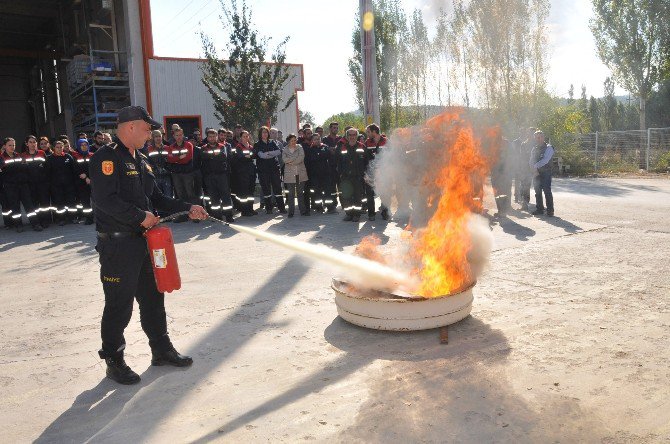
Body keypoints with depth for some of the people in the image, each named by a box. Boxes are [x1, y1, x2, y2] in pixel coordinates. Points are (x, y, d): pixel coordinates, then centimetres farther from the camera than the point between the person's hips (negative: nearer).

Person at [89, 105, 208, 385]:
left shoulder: (140, 160, 16)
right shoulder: (107, 158, -13)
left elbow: (155, 197, 19)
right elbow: (105, 200, -24)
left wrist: (187, 208, 8)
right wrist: (141, 216, -19)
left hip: (143, 241, 9)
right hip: (117, 244, -9)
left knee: (153, 297, 15)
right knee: (119, 304, 1)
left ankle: (161, 350, 29)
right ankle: (114, 360, 17)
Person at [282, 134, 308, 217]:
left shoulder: (300, 148, 8)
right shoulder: (285, 150, 7)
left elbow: (301, 158, -9)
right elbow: (284, 159, -12)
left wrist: (291, 161, -10)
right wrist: (296, 158, -13)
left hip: (301, 174, 1)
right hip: (290, 174, -1)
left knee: (300, 193, 6)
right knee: (291, 194, 0)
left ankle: (303, 211, 12)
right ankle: (291, 212, 6)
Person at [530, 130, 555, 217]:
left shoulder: (548, 148, -4)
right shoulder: (534, 149, 16)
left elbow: (545, 160, -17)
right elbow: (531, 161, 10)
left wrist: (536, 166, -17)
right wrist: (534, 169, -6)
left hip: (545, 173, -6)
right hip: (536, 173, 6)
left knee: (547, 191, -8)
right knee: (538, 192, 9)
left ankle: (550, 210, -4)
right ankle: (539, 209, 17)